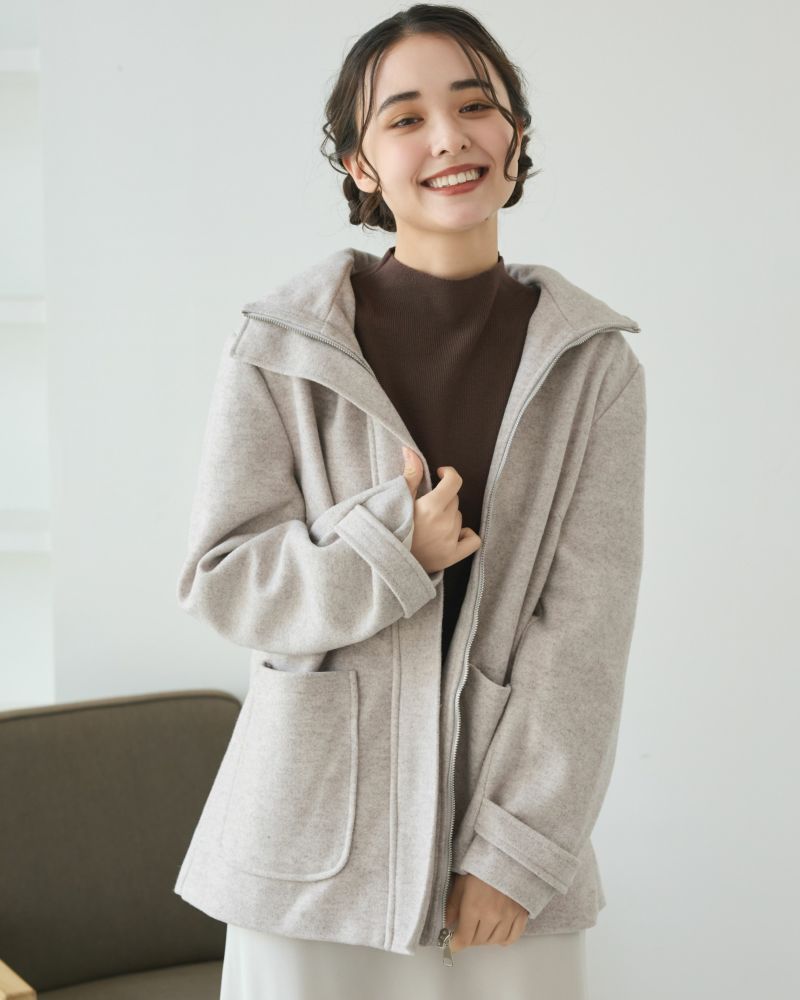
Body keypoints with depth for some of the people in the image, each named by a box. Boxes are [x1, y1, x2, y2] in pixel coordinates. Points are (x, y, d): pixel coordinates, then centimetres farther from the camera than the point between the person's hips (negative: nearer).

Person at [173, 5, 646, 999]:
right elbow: (222, 578, -3)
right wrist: (390, 547, -18)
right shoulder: (278, 348, -3)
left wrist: (520, 849, -10)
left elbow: (585, 629, -5)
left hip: (509, 817, 1)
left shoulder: (593, 365, -1)